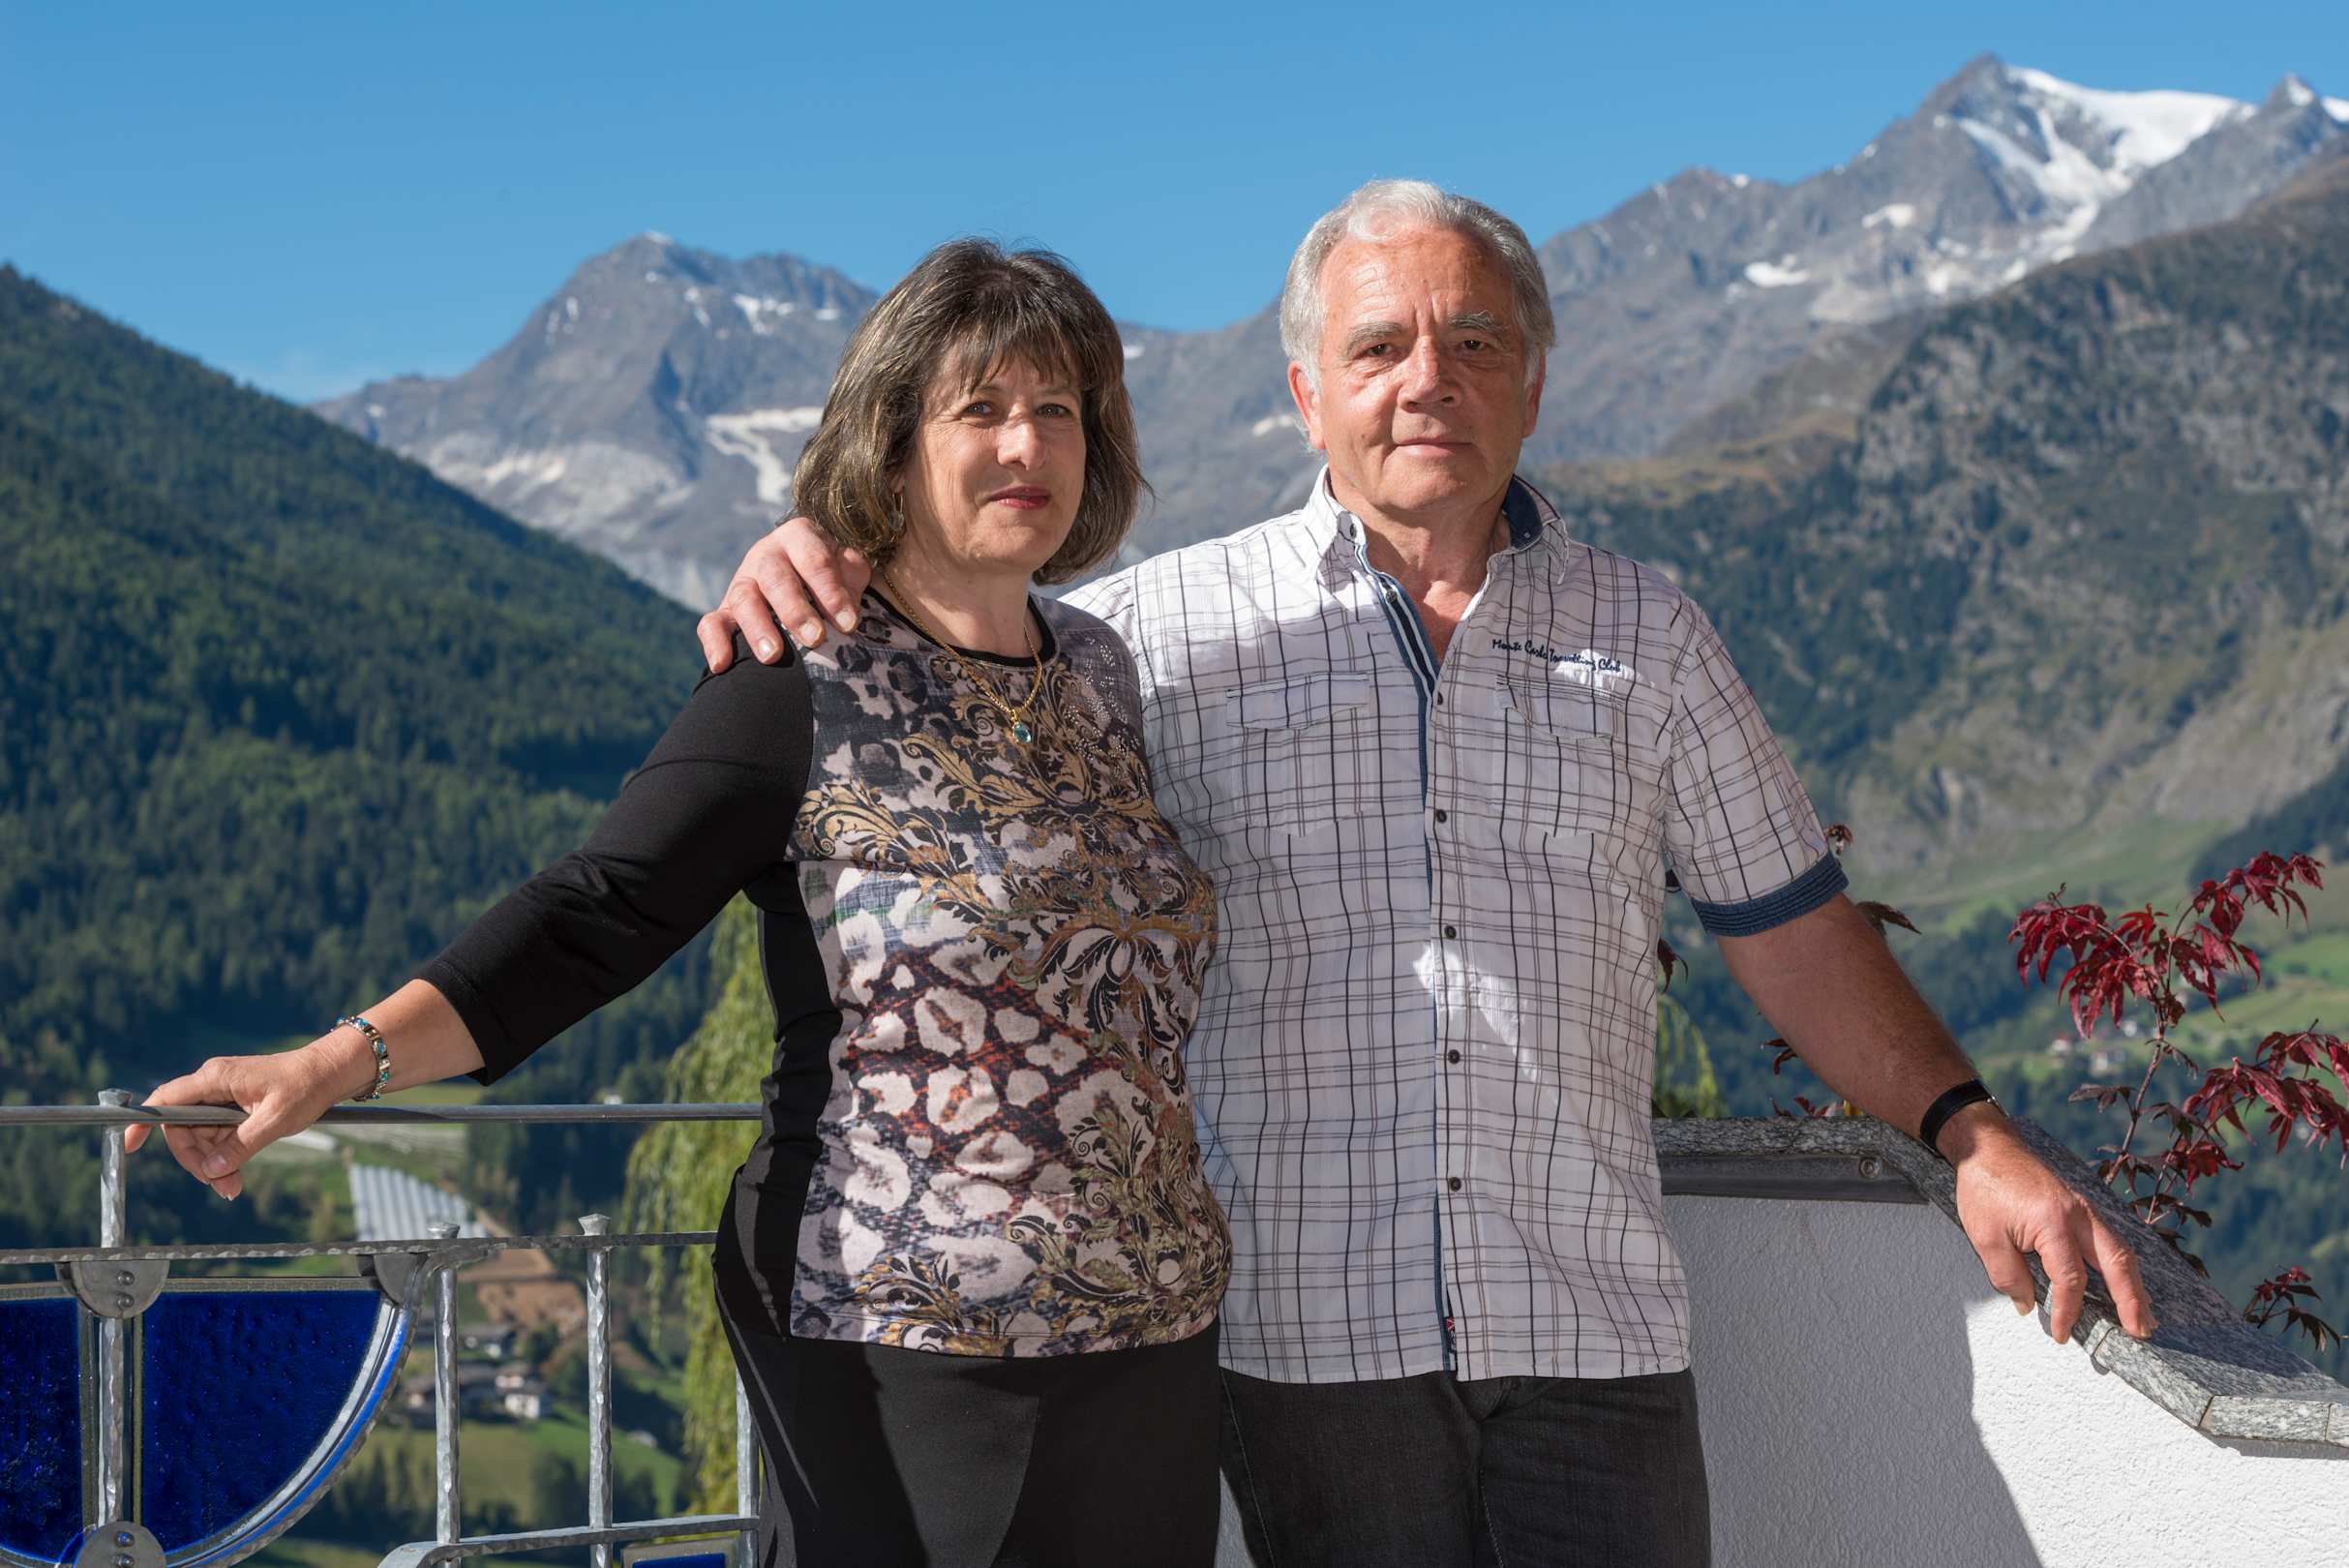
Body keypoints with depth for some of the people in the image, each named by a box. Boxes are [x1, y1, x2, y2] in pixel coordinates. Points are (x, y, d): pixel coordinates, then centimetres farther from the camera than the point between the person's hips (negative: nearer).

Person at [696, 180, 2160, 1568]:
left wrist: (1975, 1139, 4)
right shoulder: (1175, 624, 5)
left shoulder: (1647, 635, 11)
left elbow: (1794, 933, 14)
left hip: (1589, 1324, 1)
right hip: (1308, 1328, -1)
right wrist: (797, 572, -11)